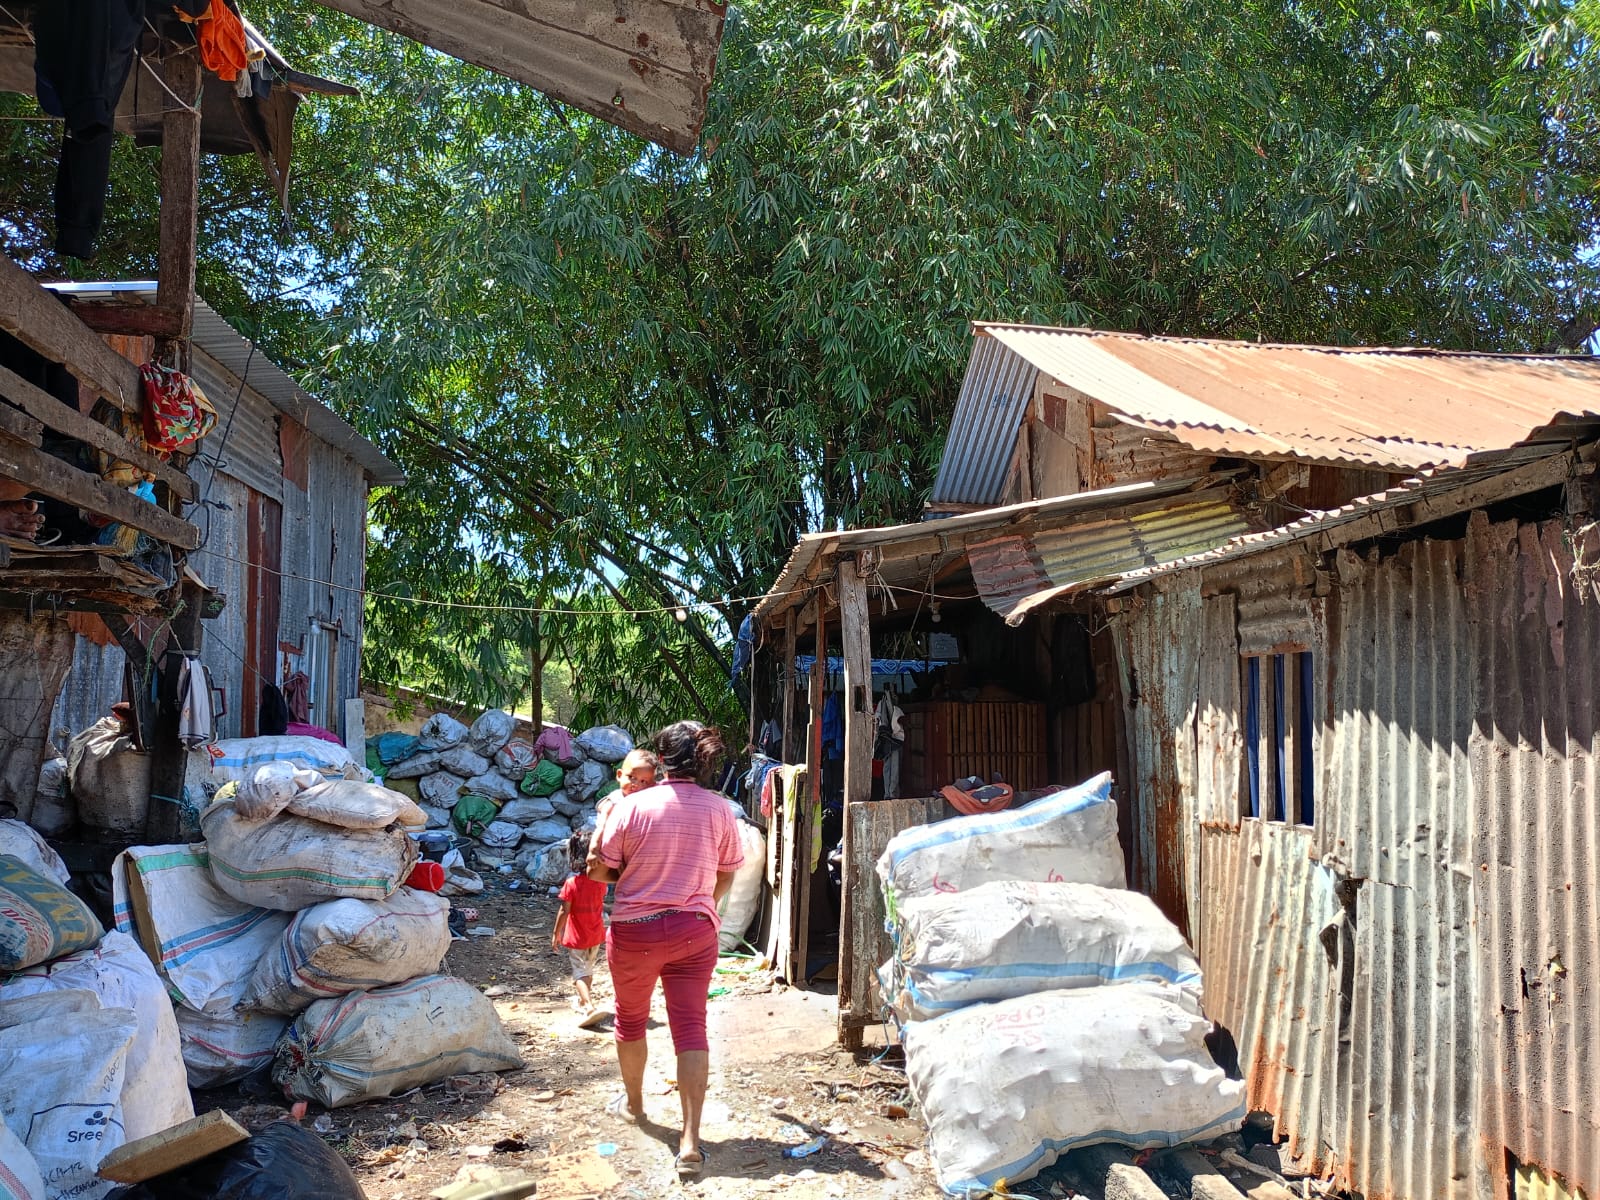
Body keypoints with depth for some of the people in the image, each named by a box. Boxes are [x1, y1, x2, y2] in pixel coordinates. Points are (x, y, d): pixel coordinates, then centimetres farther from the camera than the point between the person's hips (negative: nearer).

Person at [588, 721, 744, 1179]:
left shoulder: (632, 806, -13)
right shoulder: (720, 810, -5)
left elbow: (597, 869, -7)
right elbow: (725, 878, 6)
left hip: (634, 931, -1)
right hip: (695, 932, 1)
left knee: (630, 1018, 21)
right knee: (691, 1028, 2)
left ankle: (633, 1102, 42)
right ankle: (690, 1141, -4)